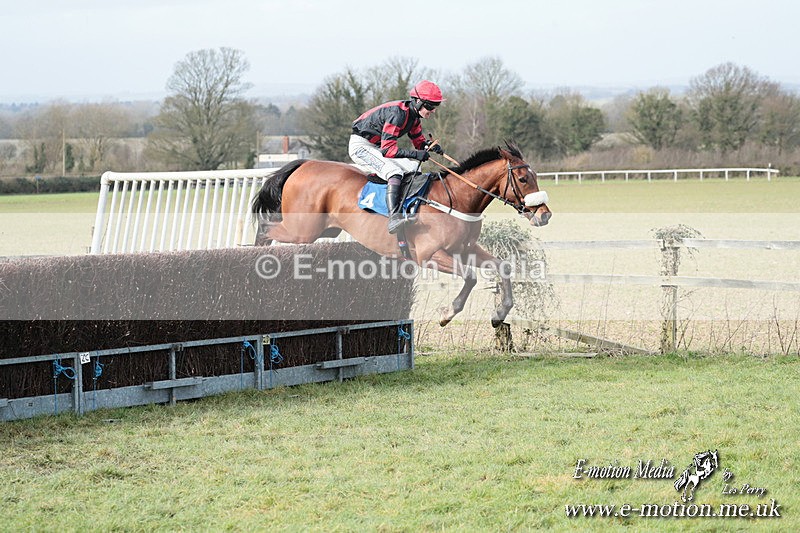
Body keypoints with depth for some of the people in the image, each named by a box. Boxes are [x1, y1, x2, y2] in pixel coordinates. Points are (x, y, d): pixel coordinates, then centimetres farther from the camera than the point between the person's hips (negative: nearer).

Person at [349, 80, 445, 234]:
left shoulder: (413, 115, 1)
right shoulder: (398, 114, -28)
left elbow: (419, 141, 14)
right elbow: (387, 150, -30)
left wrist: (429, 146, -9)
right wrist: (416, 154, -33)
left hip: (376, 147, 10)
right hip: (360, 146, -10)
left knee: (414, 166, 5)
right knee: (395, 172, -30)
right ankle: (393, 217, -43)